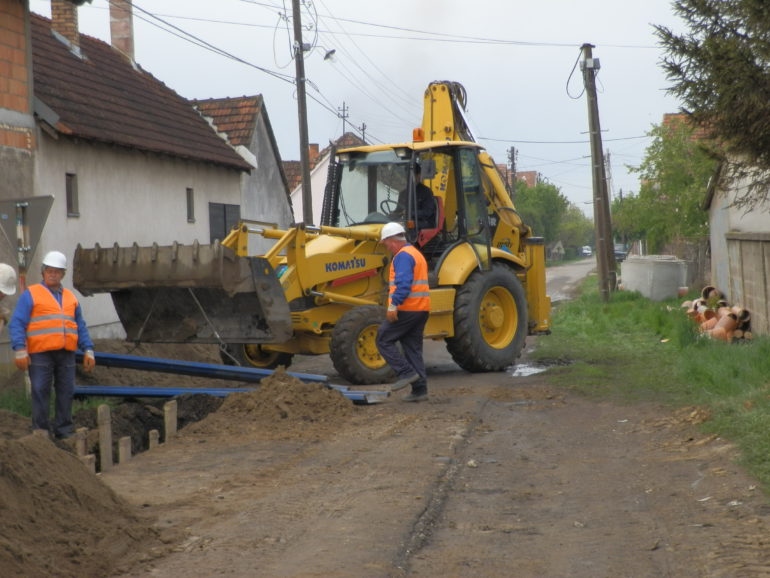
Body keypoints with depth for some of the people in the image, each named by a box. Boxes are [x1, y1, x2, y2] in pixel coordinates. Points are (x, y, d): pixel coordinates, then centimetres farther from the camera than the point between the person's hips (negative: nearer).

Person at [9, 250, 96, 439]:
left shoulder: (70, 297, 17)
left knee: (66, 392, 3)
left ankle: (64, 432, 10)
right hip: (41, 353, -4)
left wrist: (89, 351, 6)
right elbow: (17, 324, -6)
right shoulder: (31, 294, 2)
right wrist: (20, 351, -16)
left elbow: (80, 327, 17)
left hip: (66, 353, 4)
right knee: (40, 393, -4)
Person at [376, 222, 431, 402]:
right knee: (413, 348, 10)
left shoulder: (403, 256, -11)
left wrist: (393, 306, -26)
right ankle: (419, 389, 9)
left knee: (383, 340, -1)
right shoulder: (416, 254, 22)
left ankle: (406, 372, -6)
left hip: (406, 310, -10)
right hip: (421, 308, 10)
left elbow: (403, 284, -23)